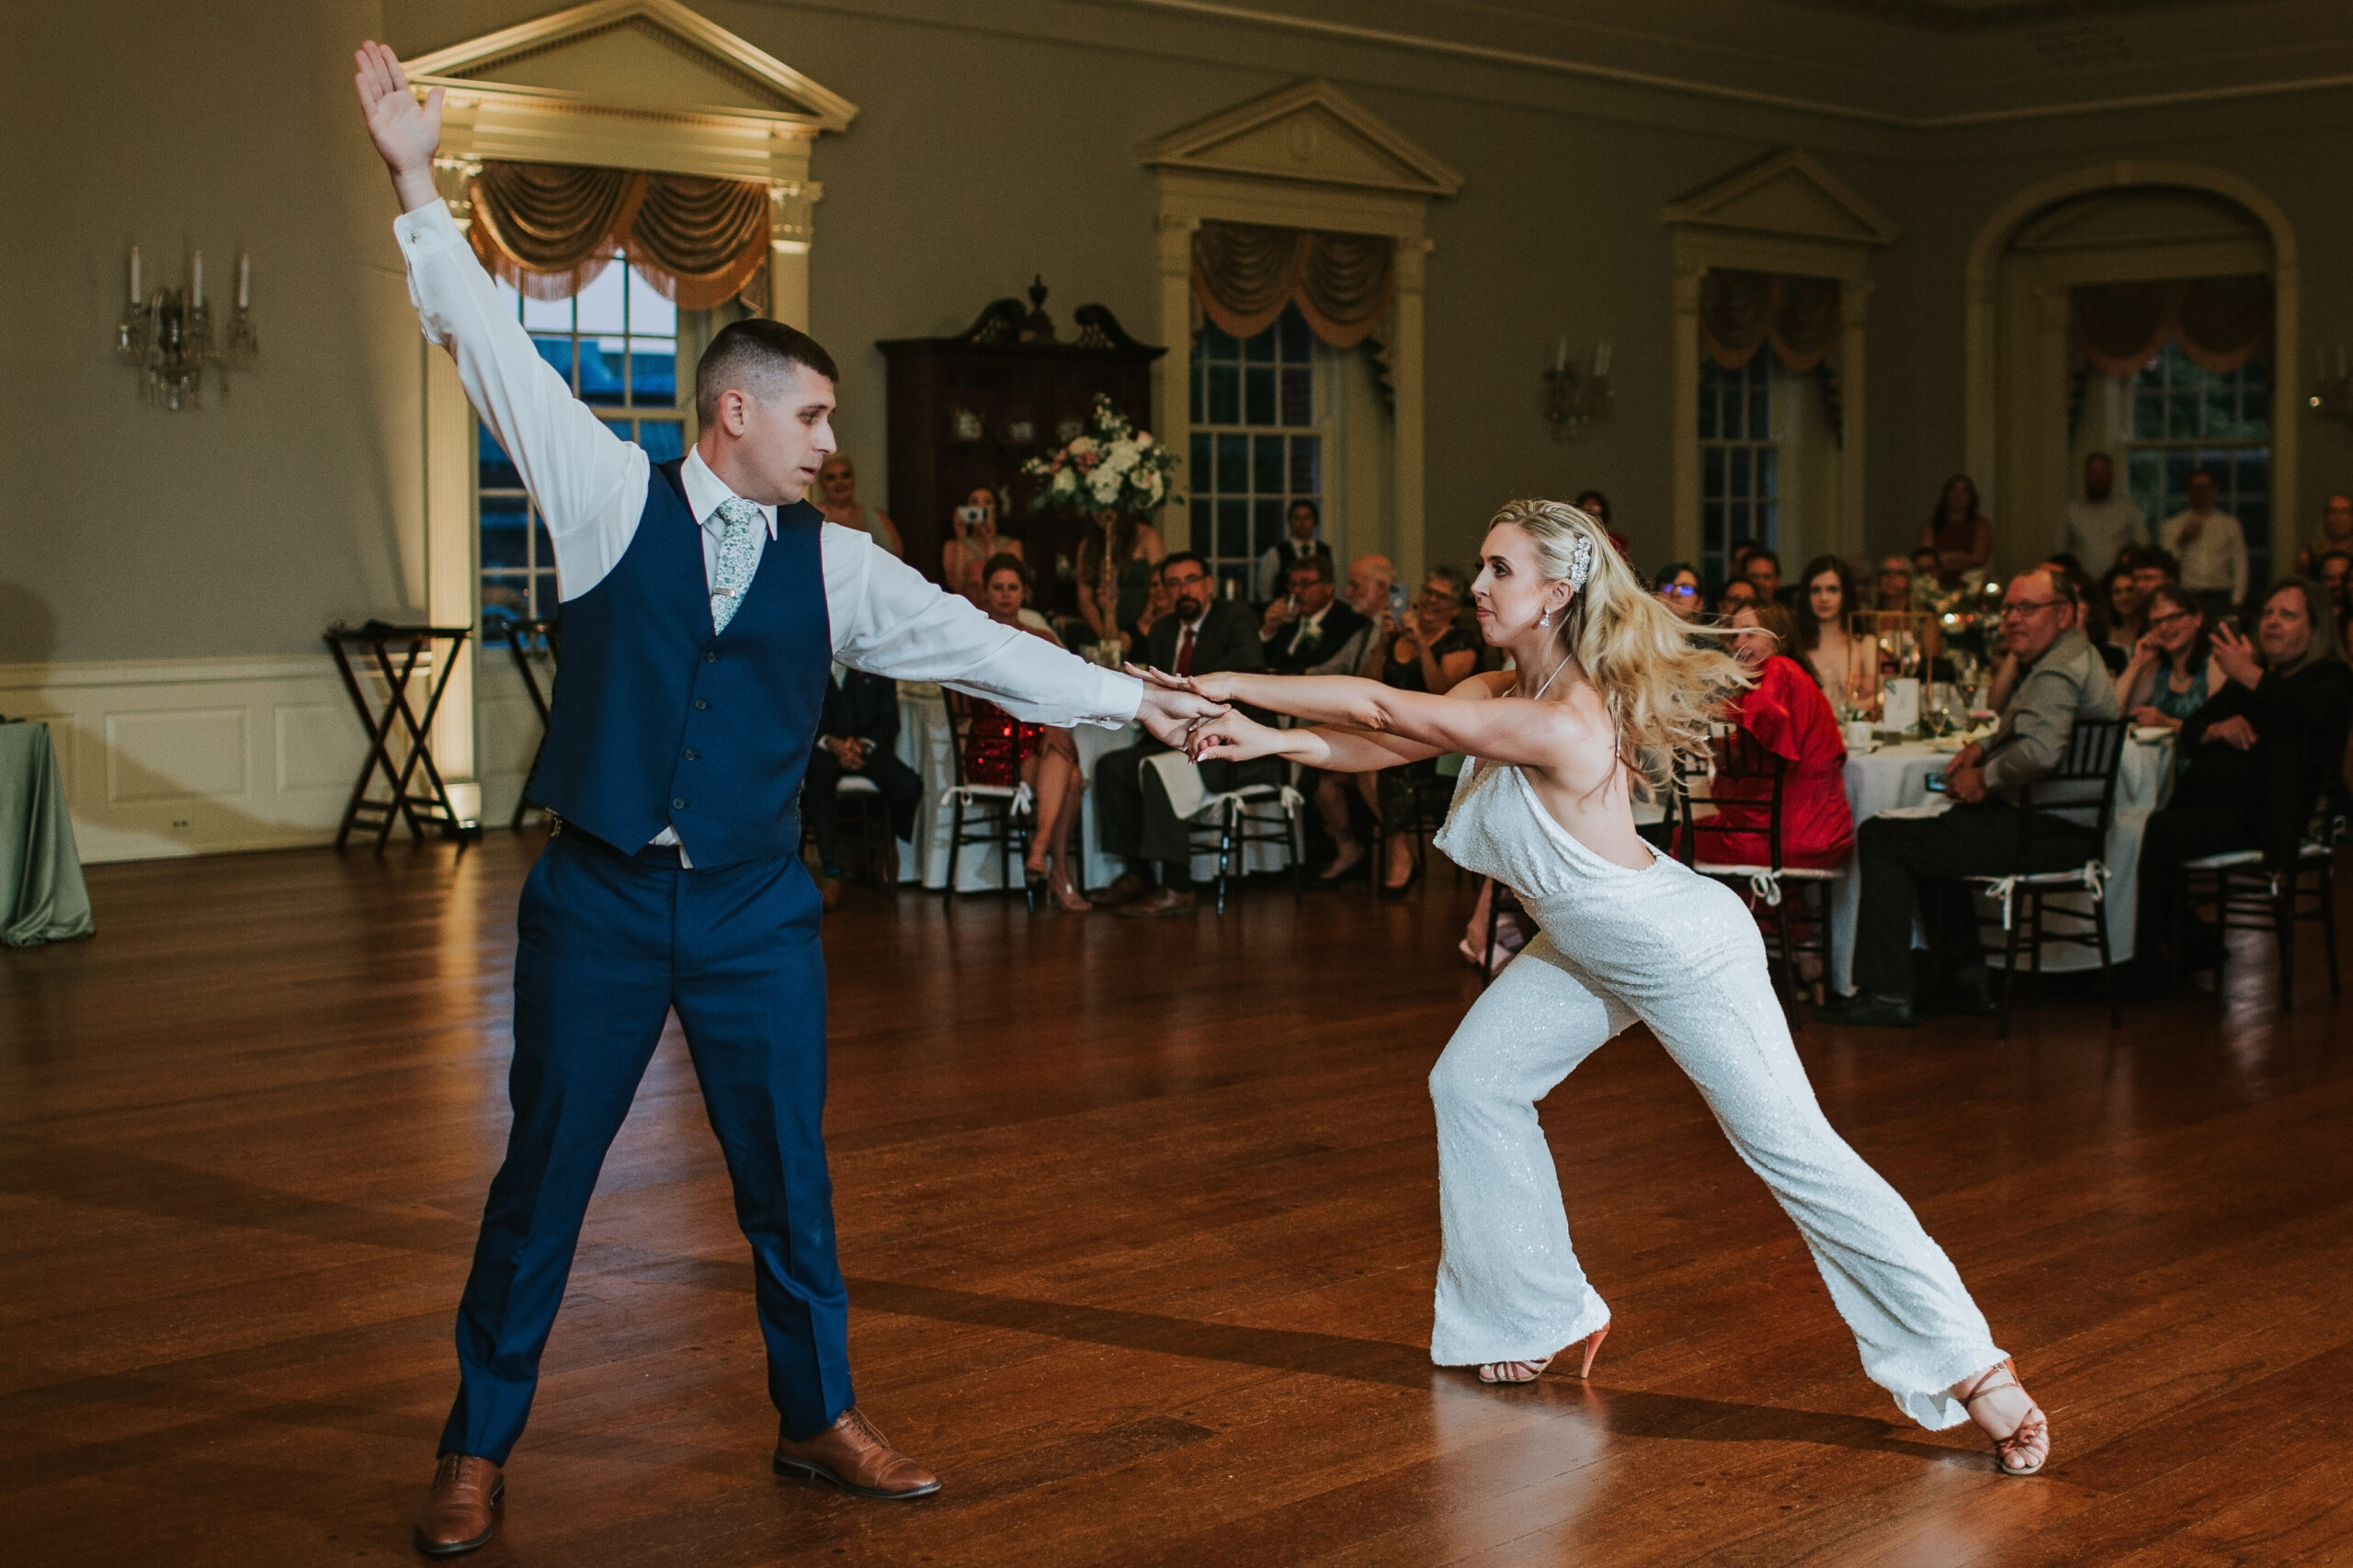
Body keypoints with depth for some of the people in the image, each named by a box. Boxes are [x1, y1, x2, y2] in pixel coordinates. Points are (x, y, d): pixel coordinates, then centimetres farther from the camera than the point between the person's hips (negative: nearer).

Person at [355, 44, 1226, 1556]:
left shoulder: (832, 563, 5)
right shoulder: (614, 494, -2)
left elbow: (971, 641, 6)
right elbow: (500, 352, -3)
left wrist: (1132, 698, 4)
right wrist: (422, 188, -7)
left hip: (757, 910, 3)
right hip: (600, 898, -3)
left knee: (790, 1175, 10)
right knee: (544, 1175, 5)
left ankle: (821, 1417, 28)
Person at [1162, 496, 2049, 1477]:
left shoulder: (1564, 723, -33)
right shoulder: (1499, 692, -4)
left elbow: (1382, 712, -32)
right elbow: (1383, 748, -4)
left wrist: (1240, 684, -26)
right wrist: (1266, 740, -18)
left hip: (1682, 949, -9)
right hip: (1587, 948, 9)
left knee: (1792, 1149, -9)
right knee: (1472, 1085, 6)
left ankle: (1972, 1367, -3)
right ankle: (1537, 1314, 20)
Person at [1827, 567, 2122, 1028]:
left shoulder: (2059, 670, -18)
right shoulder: (2071, 659, 17)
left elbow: (2040, 751, -35)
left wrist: (1985, 778, -18)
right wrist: (1982, 748, 12)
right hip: (2062, 824, 12)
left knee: (1878, 839, -8)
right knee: (1930, 837, 34)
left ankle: (1887, 993, -7)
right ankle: (1970, 981, 29)